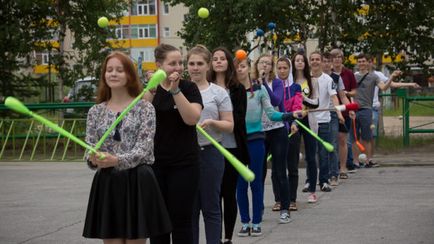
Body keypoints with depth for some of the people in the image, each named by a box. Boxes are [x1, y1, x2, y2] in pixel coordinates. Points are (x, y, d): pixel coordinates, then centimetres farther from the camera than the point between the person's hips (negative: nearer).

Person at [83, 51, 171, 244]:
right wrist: (94, 159, -19)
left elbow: (144, 149, -10)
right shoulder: (96, 111, 9)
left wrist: (117, 160, -27)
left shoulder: (144, 108, -1)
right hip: (106, 183, 3)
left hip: (137, 183, -3)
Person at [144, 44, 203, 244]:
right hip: (155, 163, 3)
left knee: (181, 219, -1)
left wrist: (175, 90, -20)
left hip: (184, 164, -2)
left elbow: (192, 118, -15)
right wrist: (150, 92, -16)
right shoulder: (150, 89, 7)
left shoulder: (189, 88, -1)